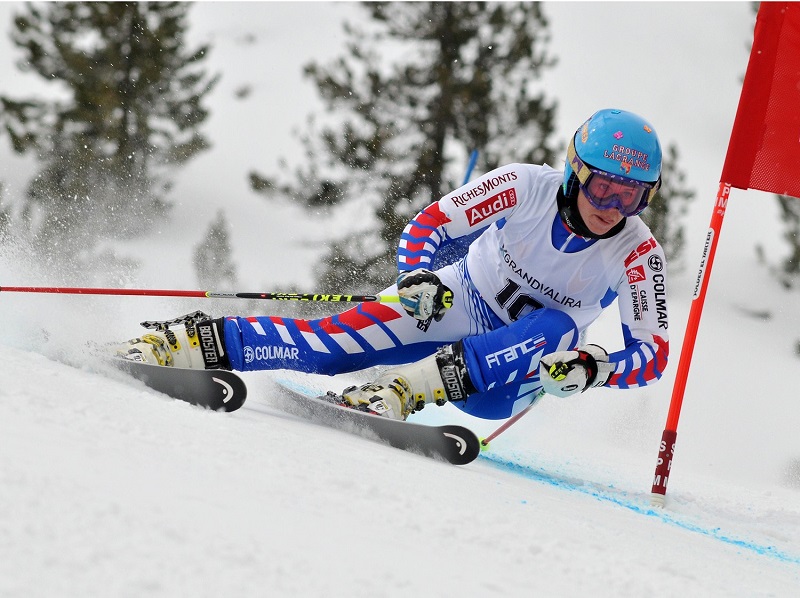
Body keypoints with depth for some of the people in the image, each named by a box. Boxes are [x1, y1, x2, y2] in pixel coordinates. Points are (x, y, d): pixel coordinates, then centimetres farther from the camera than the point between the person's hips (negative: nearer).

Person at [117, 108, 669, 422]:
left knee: (558, 330, -34)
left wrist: (592, 367, -40)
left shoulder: (639, 256, -19)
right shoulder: (528, 187, -19)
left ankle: (403, 391, -48)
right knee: (349, 338, -27)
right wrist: (418, 278, -36)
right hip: (459, 305, 0)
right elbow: (427, 227, -15)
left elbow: (652, 353, -20)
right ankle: (198, 342, -27)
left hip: (510, 377, 1)